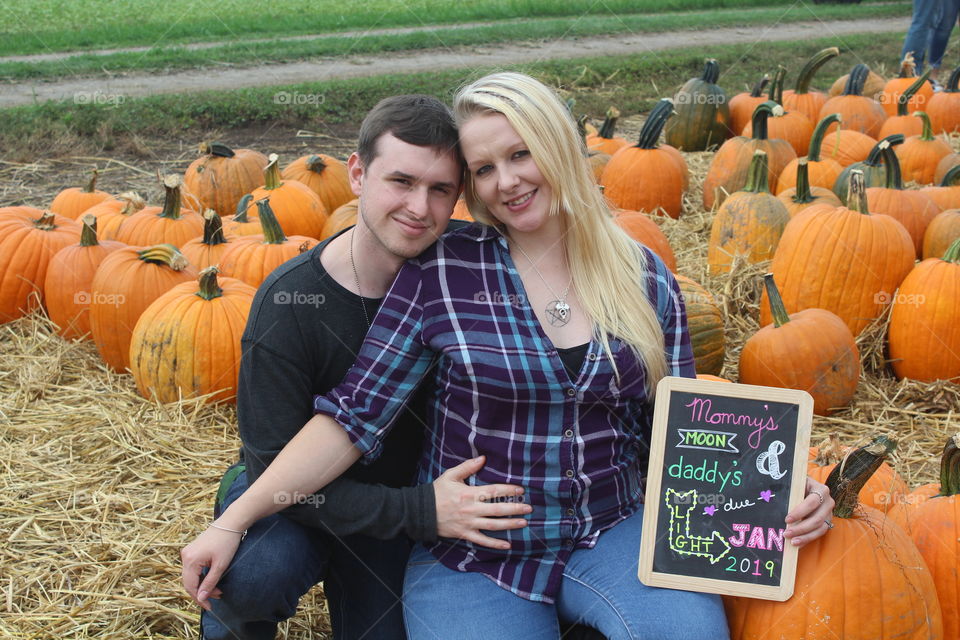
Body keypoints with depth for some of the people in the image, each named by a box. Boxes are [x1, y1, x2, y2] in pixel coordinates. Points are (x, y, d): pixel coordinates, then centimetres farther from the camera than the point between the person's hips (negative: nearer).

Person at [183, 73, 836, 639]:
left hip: (610, 534, 2)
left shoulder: (644, 277, 1)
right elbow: (354, 416, -7)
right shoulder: (441, 273, -7)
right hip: (469, 559, -1)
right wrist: (232, 522, -13)